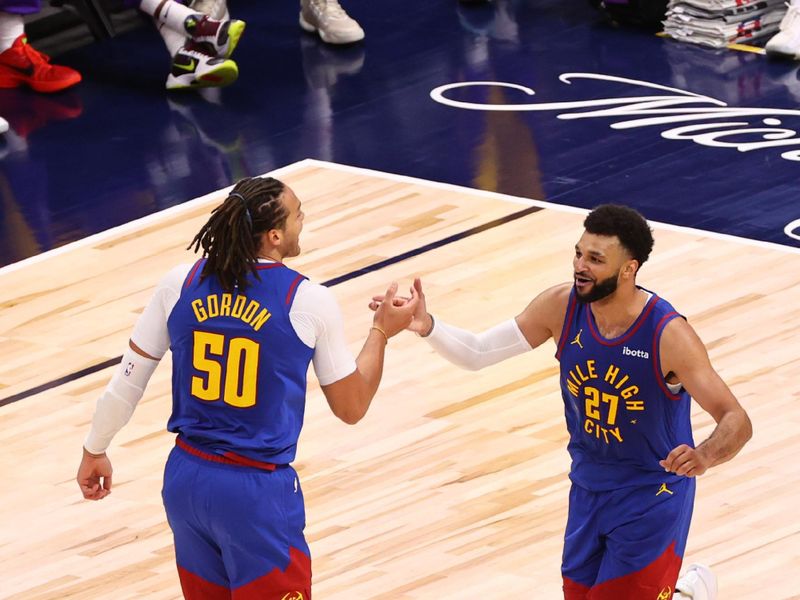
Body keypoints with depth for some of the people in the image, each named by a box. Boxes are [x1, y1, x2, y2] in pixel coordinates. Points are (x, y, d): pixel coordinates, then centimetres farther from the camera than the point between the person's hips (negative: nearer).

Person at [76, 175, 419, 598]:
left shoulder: (181, 283, -2)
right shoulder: (309, 302, -12)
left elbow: (126, 383, 4)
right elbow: (351, 408, 0)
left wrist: (95, 452, 19)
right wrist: (381, 332, 13)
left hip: (185, 480, 5)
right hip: (257, 491, -5)